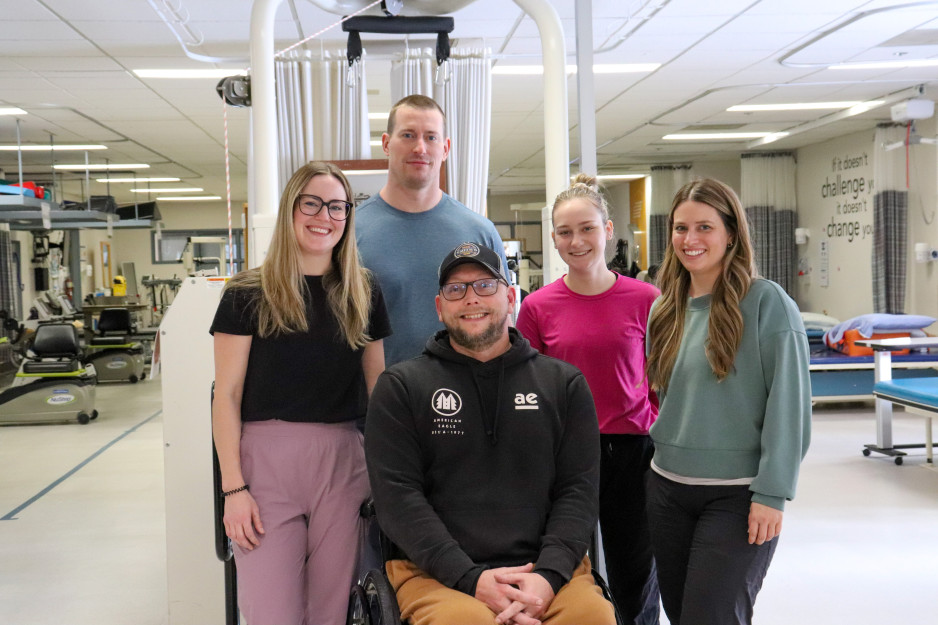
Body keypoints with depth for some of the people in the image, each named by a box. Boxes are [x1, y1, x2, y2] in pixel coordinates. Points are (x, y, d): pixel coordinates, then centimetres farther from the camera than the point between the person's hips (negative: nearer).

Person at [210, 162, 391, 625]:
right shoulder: (248, 295, -1)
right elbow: (227, 395, -2)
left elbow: (377, 386, 12)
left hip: (343, 461, 3)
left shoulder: (364, 294, 7)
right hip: (266, 458, -2)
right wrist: (233, 487, -8)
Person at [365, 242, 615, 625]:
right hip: (437, 572, -2)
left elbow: (579, 488, 5)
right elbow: (396, 495, -2)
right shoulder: (401, 386, 7)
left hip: (545, 568, 2)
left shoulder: (564, 383, 12)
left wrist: (549, 575, -12)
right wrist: (469, 578, -14)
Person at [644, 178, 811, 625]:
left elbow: (789, 403, -13)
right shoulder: (666, 310, 7)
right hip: (668, 488, 6)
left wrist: (772, 493, -16)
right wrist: (668, 451, 13)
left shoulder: (766, 302, -11)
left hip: (738, 494, -6)